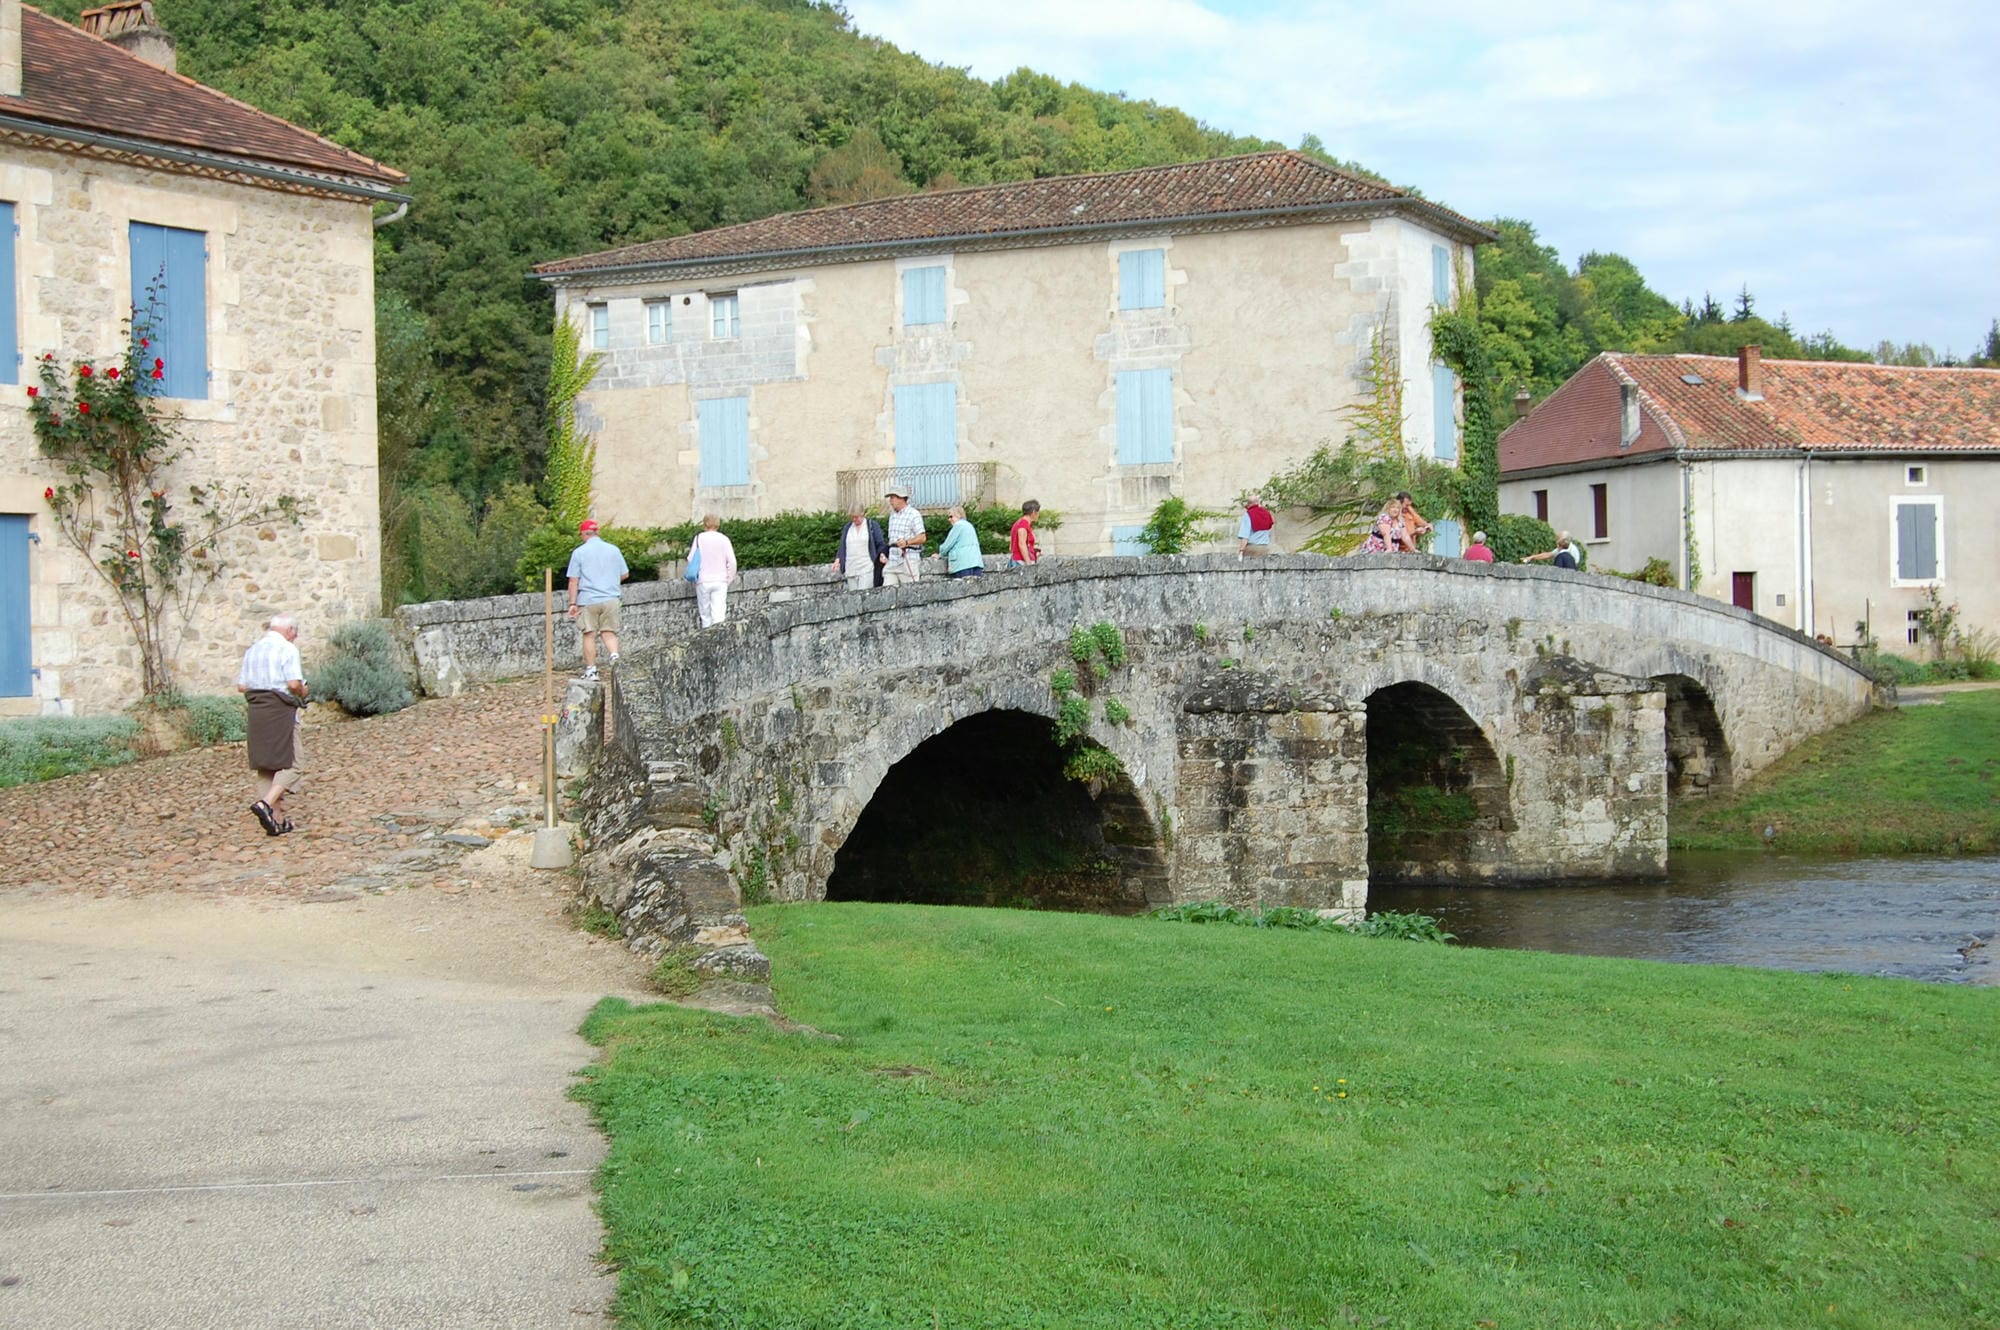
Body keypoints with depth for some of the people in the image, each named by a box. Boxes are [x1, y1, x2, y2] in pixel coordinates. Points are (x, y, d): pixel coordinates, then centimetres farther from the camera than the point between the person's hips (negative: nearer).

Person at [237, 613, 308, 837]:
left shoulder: (252, 649, 15)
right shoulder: (287, 649, -6)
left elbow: (241, 686, 12)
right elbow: (294, 683, -16)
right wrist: (303, 693, 4)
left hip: (256, 709, 7)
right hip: (280, 709, -7)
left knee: (265, 766, 10)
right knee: (292, 762, -2)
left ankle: (277, 818, 11)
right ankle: (267, 803, -20)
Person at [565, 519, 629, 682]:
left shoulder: (579, 552, -1)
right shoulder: (614, 550, 8)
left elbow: (573, 581, -2)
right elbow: (625, 574, 15)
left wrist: (572, 603, 2)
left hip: (588, 600, -2)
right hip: (611, 599, 2)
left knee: (590, 635, 3)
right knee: (609, 632, 8)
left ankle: (591, 670, 5)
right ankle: (614, 655, -18)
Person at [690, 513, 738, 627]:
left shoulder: (699, 538, -1)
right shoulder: (723, 539, 1)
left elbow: (691, 559, -1)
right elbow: (732, 561, -2)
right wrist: (730, 578, 9)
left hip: (703, 580, 0)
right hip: (720, 580, 0)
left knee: (705, 614, 8)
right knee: (719, 613, -6)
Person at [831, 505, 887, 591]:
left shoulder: (873, 525, 5)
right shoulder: (847, 528, 18)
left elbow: (881, 544, 5)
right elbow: (842, 547, 21)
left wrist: (881, 554, -15)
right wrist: (838, 560, 6)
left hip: (867, 569, -5)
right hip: (851, 570, 5)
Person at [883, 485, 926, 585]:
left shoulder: (914, 514, -3)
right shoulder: (892, 515, 21)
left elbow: (922, 537, -11)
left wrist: (907, 542, -25)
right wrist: (885, 555, 17)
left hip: (908, 559, -7)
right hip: (892, 561, 7)